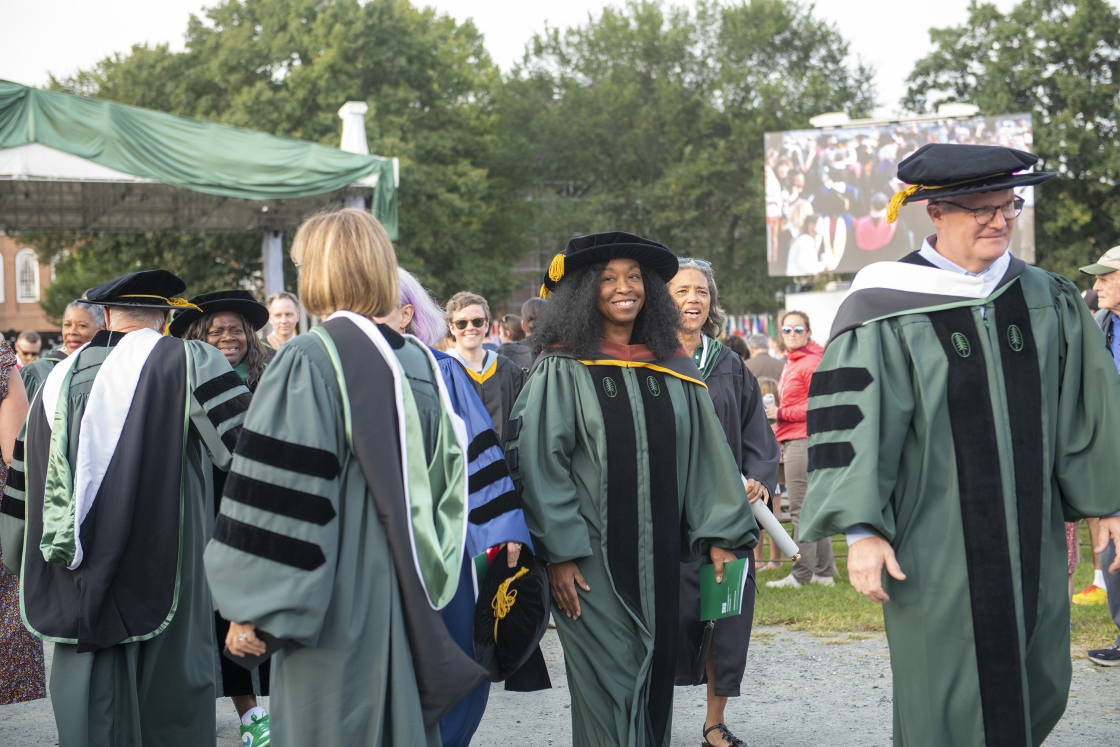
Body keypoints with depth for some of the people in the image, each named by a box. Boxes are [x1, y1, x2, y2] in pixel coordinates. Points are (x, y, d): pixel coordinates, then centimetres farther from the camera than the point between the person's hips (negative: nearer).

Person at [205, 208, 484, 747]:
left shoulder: (307, 362, -13)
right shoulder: (419, 363, 7)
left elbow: (275, 494, -15)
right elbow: (448, 479, 12)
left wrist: (245, 607, -10)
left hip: (335, 608, -6)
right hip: (409, 608, 6)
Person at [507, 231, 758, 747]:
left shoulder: (672, 367, 8)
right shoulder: (562, 369, -4)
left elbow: (704, 452, 10)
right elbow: (541, 465, -7)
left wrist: (719, 534, 4)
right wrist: (558, 555, -12)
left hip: (659, 553, 4)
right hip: (592, 558, -4)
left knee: (655, 675, 9)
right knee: (609, 681, -4)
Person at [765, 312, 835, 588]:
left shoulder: (812, 363, -10)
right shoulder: (790, 364, 21)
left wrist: (781, 413, -13)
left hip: (804, 439, -10)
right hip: (792, 441, 10)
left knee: (801, 510, -9)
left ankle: (802, 574, -7)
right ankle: (824, 571, 16)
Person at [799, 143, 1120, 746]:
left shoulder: (1047, 302, 7)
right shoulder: (889, 309, -7)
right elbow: (852, 421, -12)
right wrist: (862, 529, -19)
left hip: (1030, 537, 5)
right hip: (937, 547, -5)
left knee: (1040, 694, 11)